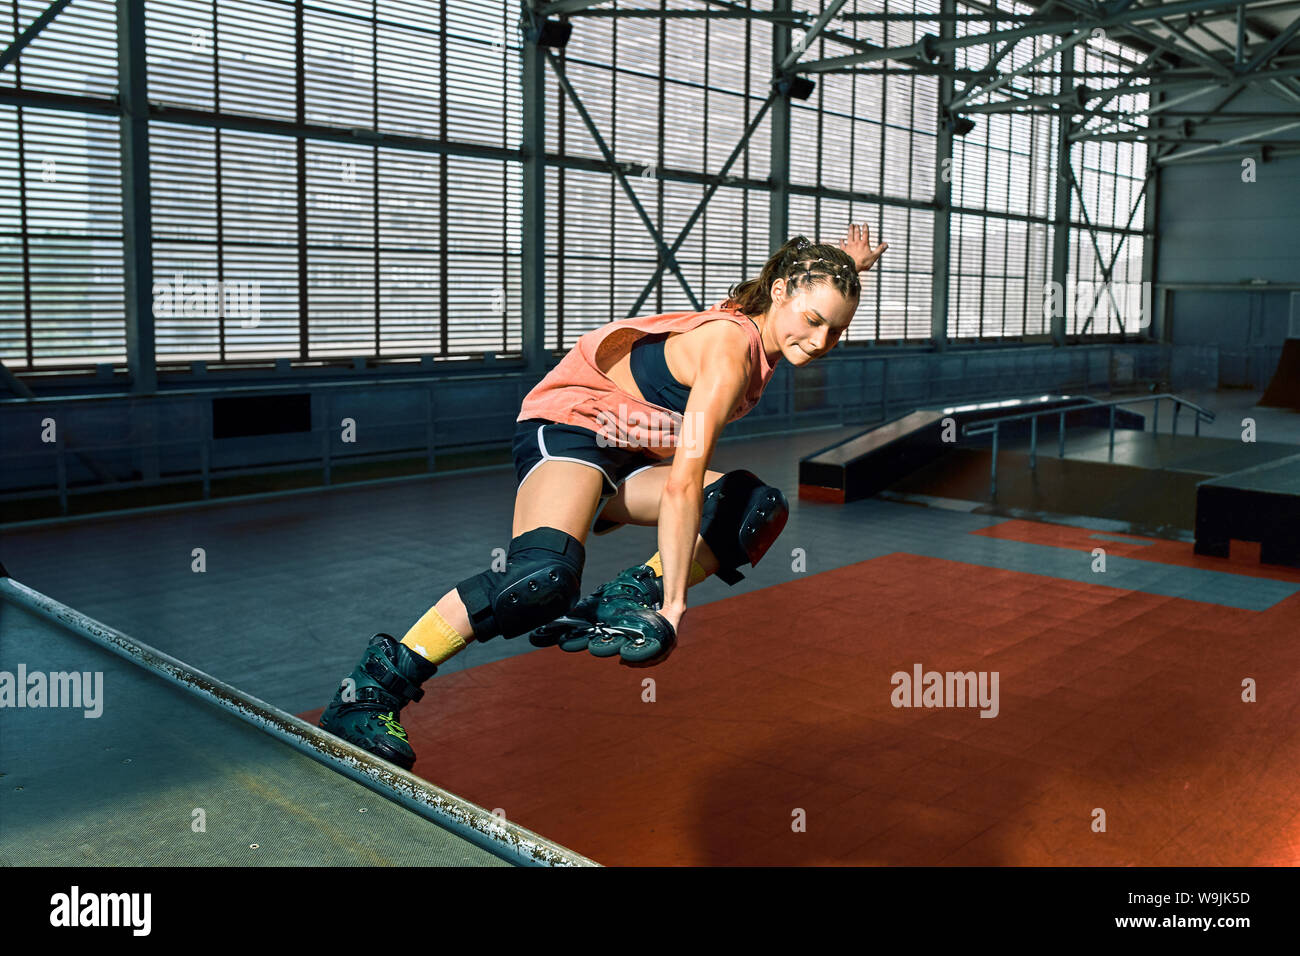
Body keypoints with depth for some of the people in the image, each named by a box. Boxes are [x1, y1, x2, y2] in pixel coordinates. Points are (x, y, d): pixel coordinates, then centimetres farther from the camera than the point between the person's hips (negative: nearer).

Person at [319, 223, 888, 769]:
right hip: (568, 426, -9)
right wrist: (673, 605, -32)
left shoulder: (767, 327, -1)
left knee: (758, 510, -6)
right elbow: (683, 483, -32)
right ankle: (373, 687, -22)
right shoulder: (730, 348, -27)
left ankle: (625, 600, -12)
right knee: (544, 576, -34)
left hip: (630, 455, 9)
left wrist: (843, 265, 12)